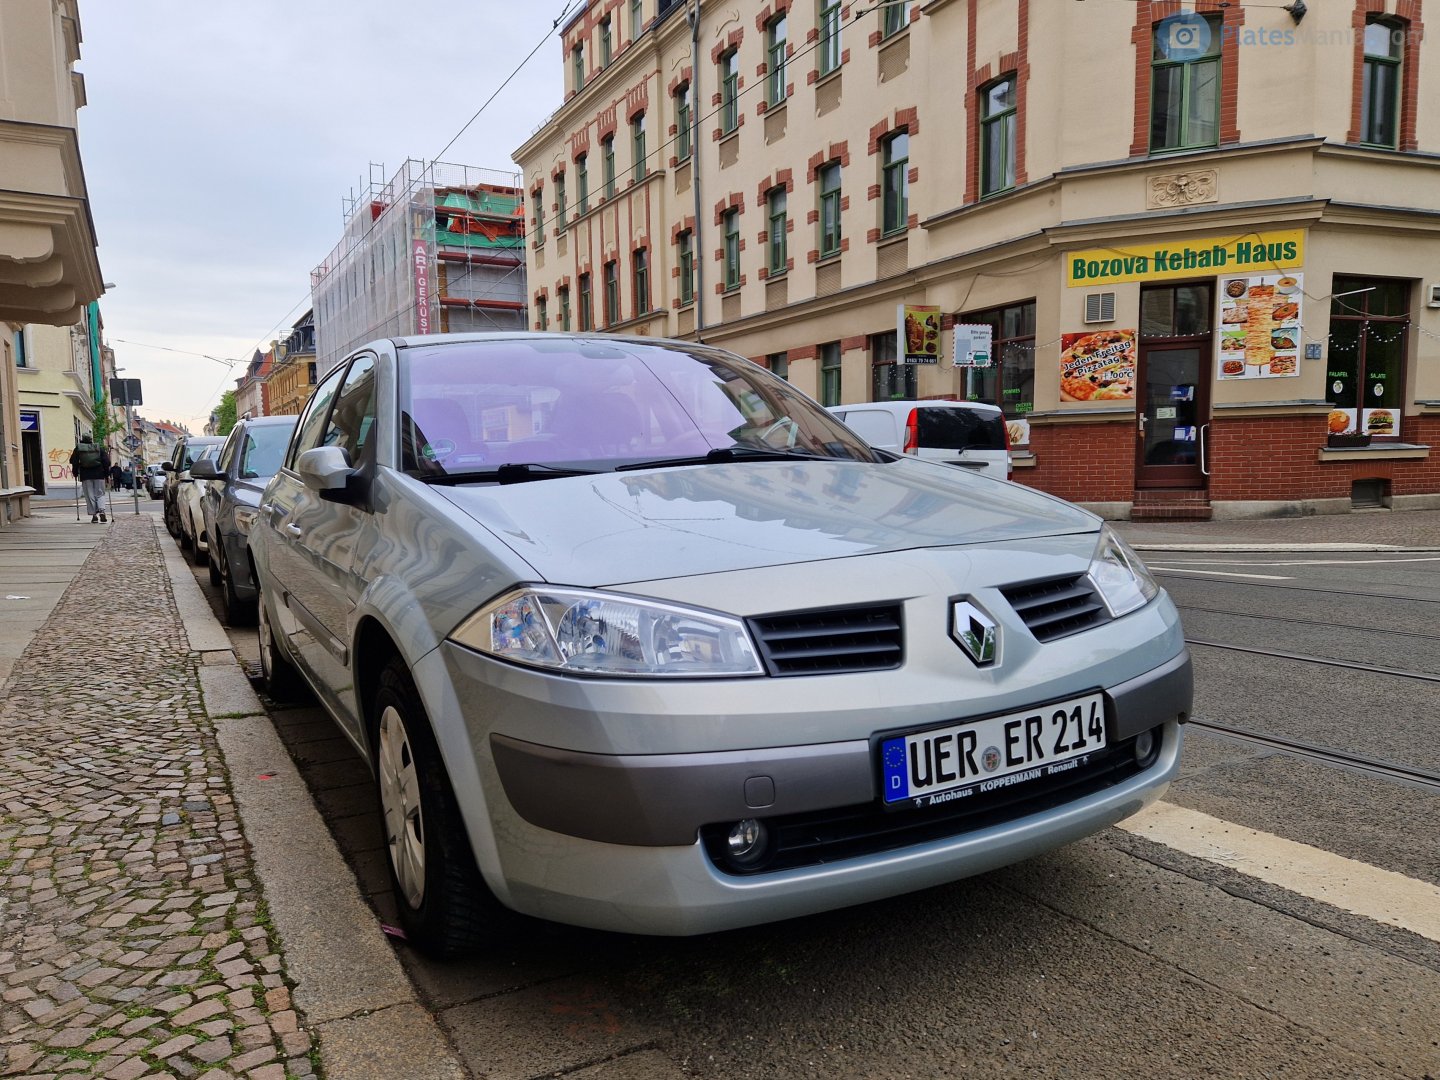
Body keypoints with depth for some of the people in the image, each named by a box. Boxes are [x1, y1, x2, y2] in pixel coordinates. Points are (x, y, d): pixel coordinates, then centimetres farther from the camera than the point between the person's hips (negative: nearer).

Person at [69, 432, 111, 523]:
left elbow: (74, 461, 4)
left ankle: (94, 515, 0)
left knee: (89, 495, 4)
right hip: (99, 475, 0)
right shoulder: (99, 448, 6)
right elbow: (106, 461, 2)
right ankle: (102, 511, -16)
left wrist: (76, 473, 12)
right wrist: (107, 474, 7)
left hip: (85, 476, 0)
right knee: (100, 494, 7)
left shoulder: (78, 449, 5)